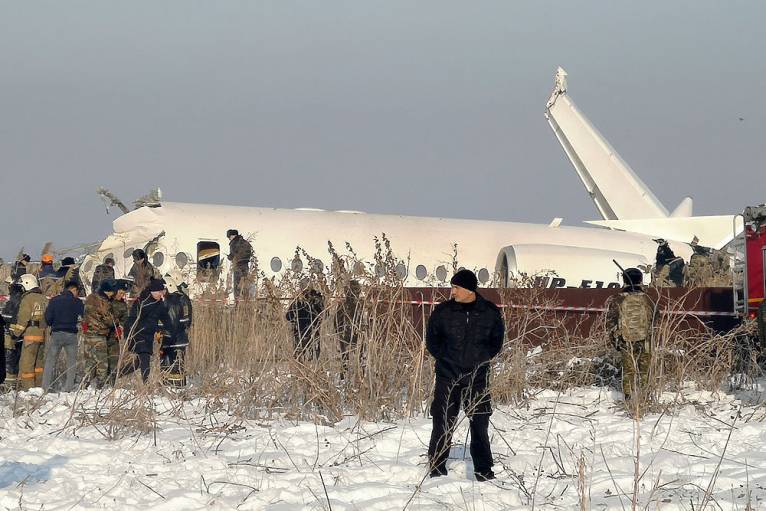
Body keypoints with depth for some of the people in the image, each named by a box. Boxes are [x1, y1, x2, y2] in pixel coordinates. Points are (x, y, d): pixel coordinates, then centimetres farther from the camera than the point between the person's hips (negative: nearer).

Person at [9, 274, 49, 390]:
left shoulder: (27, 299, -9)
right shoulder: (44, 299, 13)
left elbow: (23, 318, -10)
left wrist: (17, 331, 2)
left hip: (31, 334, -7)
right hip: (43, 335, 7)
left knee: (26, 362, -4)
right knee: (39, 361, 14)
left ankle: (27, 386, -8)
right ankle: (39, 384, 15)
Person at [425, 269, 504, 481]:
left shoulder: (490, 312, -1)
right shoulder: (443, 311, -3)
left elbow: (497, 340, 11)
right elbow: (431, 339, 7)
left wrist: (482, 357, 0)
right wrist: (445, 358, -4)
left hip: (477, 377, 1)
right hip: (447, 377, -1)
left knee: (480, 424, 6)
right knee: (443, 424, 0)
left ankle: (484, 470, 15)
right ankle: (437, 468, 11)